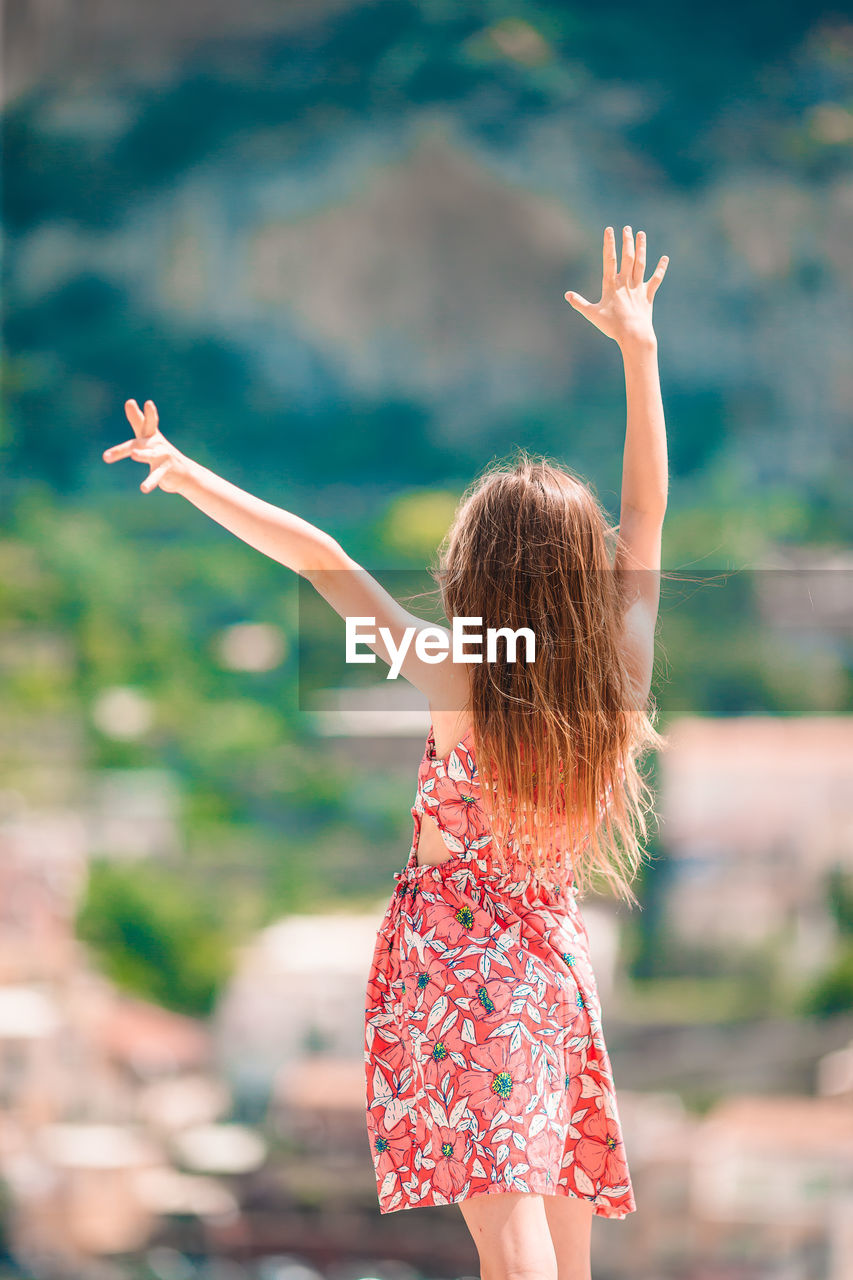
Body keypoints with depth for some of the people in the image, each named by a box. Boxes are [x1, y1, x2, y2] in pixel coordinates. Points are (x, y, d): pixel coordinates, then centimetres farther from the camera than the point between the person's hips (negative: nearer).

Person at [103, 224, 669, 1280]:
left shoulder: (459, 689, -13)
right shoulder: (620, 689, -2)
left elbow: (321, 560, -13)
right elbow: (646, 514, 8)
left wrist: (188, 474, -9)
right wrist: (638, 348, 14)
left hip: (459, 977, -4)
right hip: (559, 975, 5)